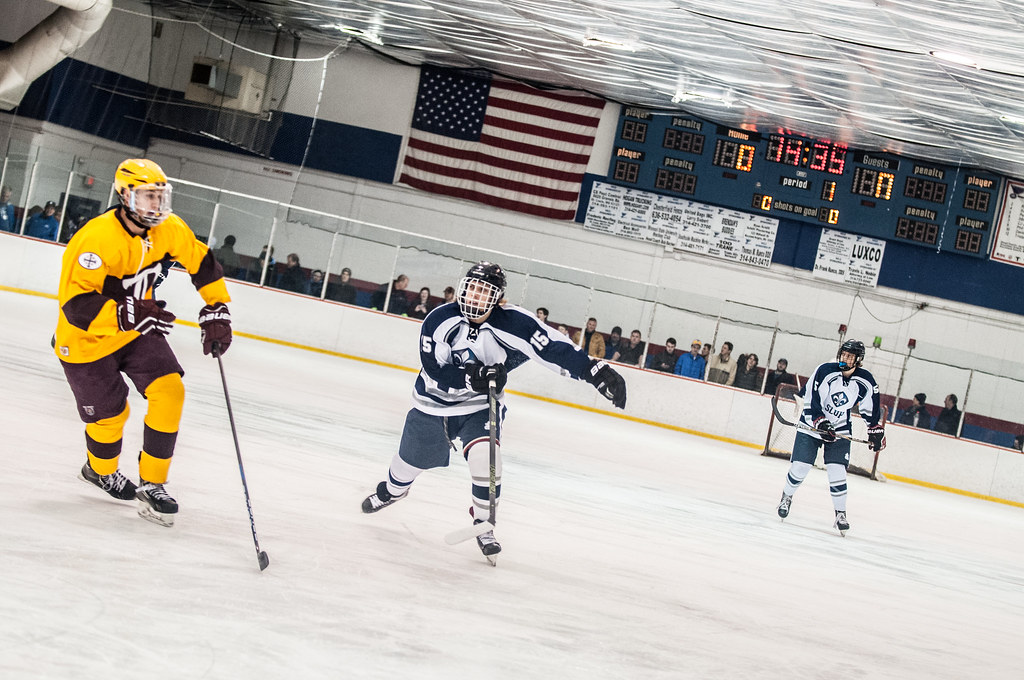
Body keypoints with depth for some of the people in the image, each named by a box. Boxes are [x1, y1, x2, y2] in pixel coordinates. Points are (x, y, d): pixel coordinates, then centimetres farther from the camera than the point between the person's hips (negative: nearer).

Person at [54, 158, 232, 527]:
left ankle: (151, 485, 1)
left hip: (136, 331, 6)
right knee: (111, 413, 5)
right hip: (87, 340, -6)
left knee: (169, 392, -11)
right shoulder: (98, 239, -32)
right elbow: (75, 305, -35)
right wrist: (127, 315, -46)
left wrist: (216, 311, -2)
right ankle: (100, 469, 40)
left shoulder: (169, 229, -12)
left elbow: (202, 262, 3)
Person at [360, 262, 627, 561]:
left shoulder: (512, 322, -24)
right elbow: (436, 374, -25)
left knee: (484, 455, -24)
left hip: (480, 405, -1)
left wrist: (598, 371, -43)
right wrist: (473, 377, -40)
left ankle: (483, 522, -2)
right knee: (411, 458, 17)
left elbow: (554, 348, -32)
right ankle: (392, 491, 53)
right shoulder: (438, 321, -22)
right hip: (433, 402, 1)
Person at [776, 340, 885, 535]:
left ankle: (841, 514, 4)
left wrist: (877, 431, 8)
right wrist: (820, 421, -25)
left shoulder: (865, 382, -8)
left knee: (837, 471, -9)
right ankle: (787, 497, 24)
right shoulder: (824, 371, -18)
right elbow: (810, 399, -17)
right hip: (812, 425, -1)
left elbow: (872, 409, 8)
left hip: (840, 430, 1)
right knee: (799, 467, -3)